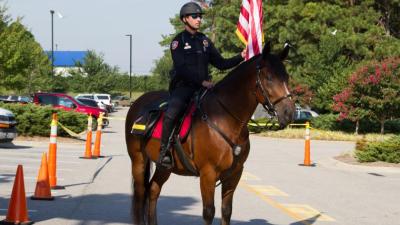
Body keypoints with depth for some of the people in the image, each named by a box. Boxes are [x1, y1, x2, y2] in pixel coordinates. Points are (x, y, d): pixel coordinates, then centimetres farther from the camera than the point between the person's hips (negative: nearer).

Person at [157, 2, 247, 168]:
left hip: (203, 87, 6)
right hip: (183, 87, -6)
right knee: (171, 114, -30)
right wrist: (202, 81, -22)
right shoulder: (178, 41, -1)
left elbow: (221, 64, 15)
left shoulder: (204, 41, 16)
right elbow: (182, 68, -13)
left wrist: (241, 57, 0)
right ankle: (164, 150, -16)